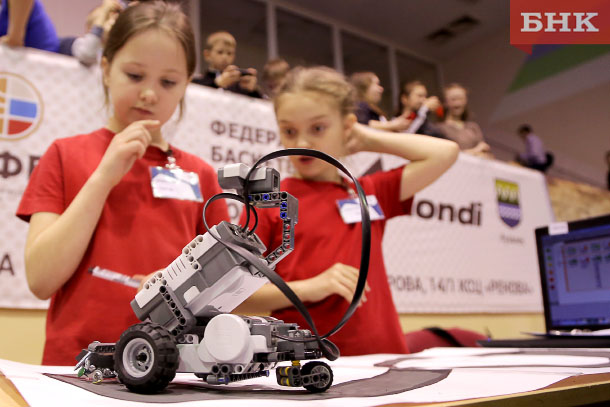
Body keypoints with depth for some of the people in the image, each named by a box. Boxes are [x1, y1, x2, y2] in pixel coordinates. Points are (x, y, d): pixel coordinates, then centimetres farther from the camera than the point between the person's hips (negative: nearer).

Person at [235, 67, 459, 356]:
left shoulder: (370, 193, 13)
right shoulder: (268, 202, 2)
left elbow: (445, 152, 11)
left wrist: (368, 140, 12)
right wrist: (309, 287, -12)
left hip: (380, 351, 4)